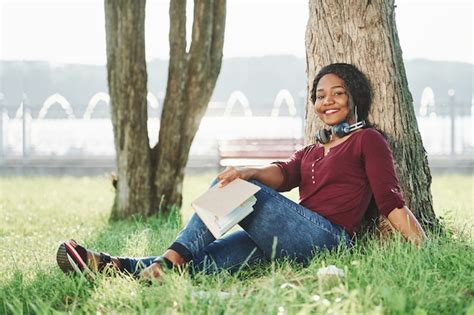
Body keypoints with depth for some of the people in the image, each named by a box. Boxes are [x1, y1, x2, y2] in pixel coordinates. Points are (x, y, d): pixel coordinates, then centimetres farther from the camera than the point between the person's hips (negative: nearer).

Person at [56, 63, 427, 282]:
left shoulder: (368, 140, 9)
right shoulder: (312, 150, 29)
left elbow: (391, 202, -1)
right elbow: (284, 174, 7)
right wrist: (250, 172, -16)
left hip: (327, 238, -6)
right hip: (289, 242, 6)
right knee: (203, 259, -16)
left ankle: (170, 261, -22)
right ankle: (117, 267, -34)